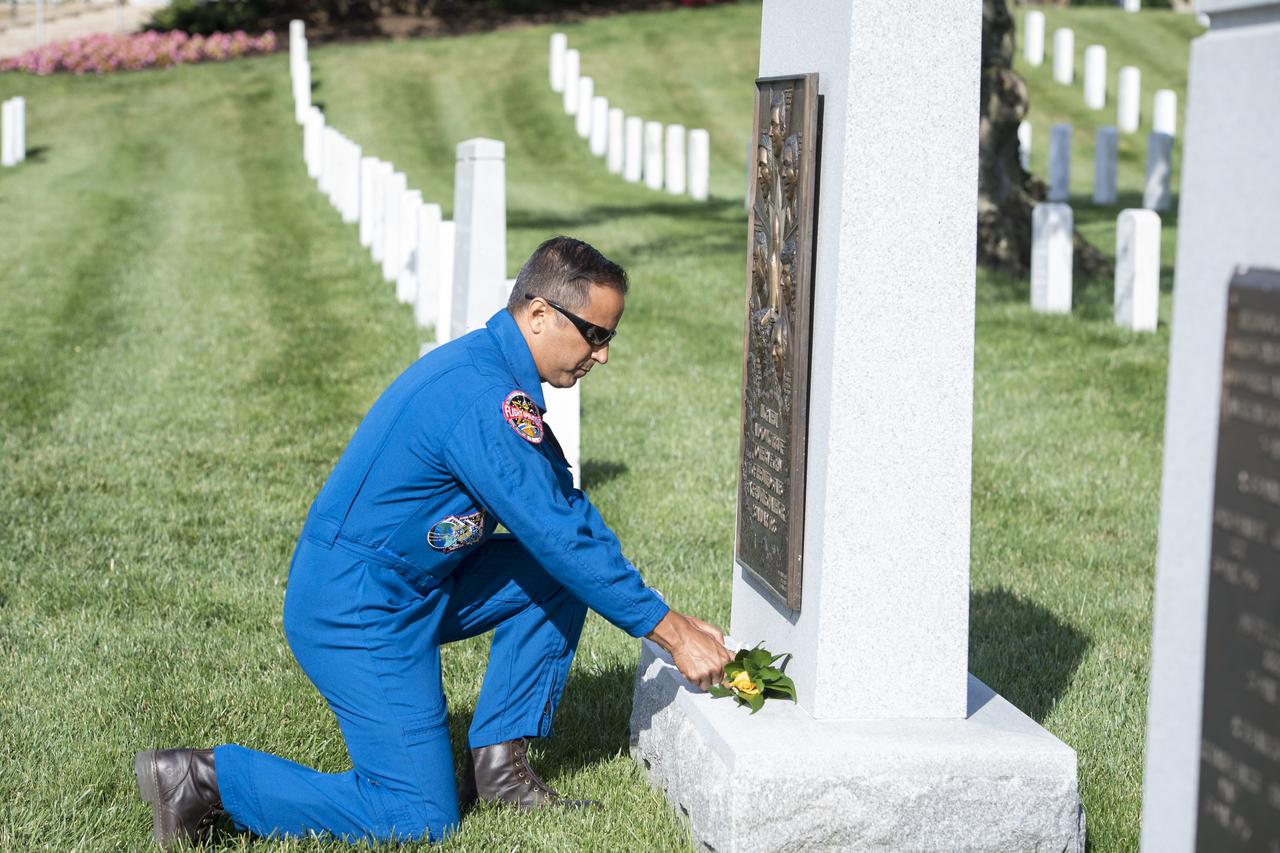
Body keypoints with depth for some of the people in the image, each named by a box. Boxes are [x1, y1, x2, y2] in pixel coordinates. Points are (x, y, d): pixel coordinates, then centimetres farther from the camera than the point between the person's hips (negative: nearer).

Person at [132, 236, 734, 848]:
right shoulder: (481, 399, -24)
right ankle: (203, 779, -3)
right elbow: (558, 536, -23)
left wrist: (659, 613, 8)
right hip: (356, 616, -10)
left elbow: (564, 510, 14)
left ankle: (497, 765, 7)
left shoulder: (496, 371, 8)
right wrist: (668, 630, -16)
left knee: (559, 575, 5)